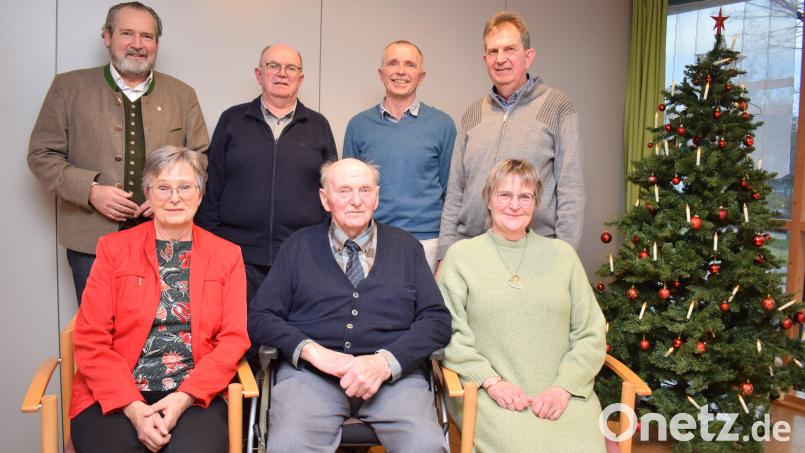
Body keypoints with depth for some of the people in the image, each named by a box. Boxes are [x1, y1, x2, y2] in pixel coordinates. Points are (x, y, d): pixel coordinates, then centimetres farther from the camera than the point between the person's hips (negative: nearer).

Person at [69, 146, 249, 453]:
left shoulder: (227, 255, 9)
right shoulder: (113, 248, 7)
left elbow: (234, 338, 3)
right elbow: (90, 339, 2)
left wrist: (184, 398, -11)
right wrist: (133, 407, -11)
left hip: (195, 396, 0)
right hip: (115, 399, 1)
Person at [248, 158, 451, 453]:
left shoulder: (406, 247, 15)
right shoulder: (298, 246, 14)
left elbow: (437, 319, 7)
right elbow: (259, 317, 8)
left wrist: (386, 361, -10)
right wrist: (310, 350, -10)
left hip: (395, 372, 1)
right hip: (310, 371, 0)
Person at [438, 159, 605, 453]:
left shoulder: (562, 253, 12)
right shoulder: (461, 255, 6)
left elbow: (591, 334, 9)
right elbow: (449, 333, -1)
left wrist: (564, 387, -5)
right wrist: (492, 381, -12)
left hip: (564, 395, 2)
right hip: (491, 394, -2)